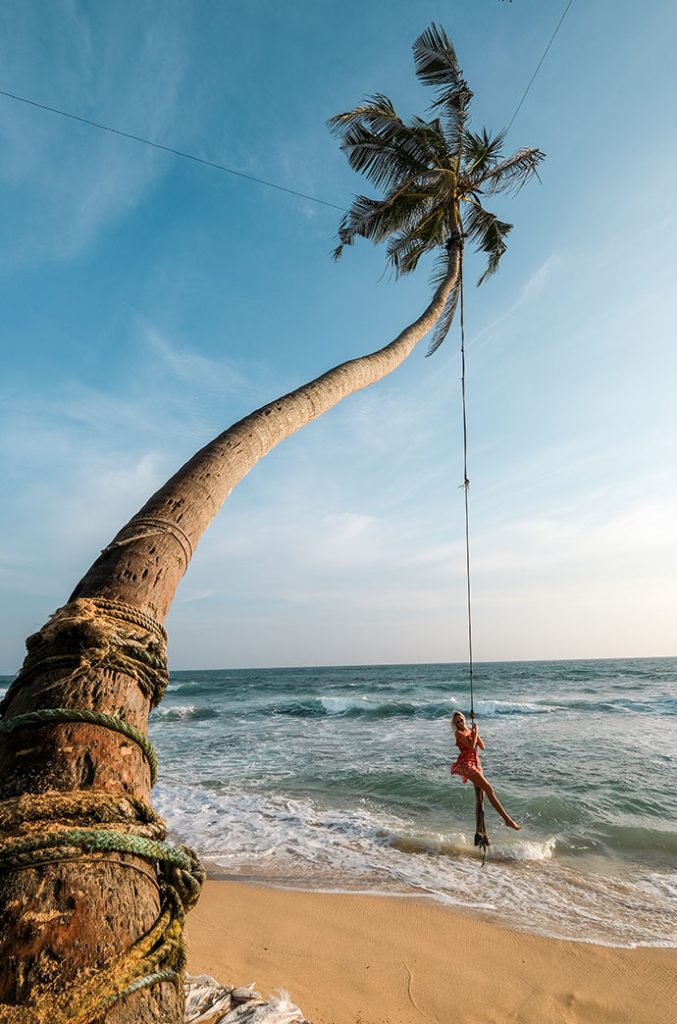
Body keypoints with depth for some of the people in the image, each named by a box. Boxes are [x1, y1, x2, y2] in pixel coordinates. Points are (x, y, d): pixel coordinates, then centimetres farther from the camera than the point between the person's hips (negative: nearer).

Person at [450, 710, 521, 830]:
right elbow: (471, 746, -20)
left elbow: (482, 746, 8)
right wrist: (475, 732, -12)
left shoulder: (470, 731, 14)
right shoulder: (458, 733, -7)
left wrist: (475, 733, -2)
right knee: (488, 788, -15)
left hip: (476, 762, 9)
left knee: (480, 795, 15)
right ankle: (507, 819, -16)